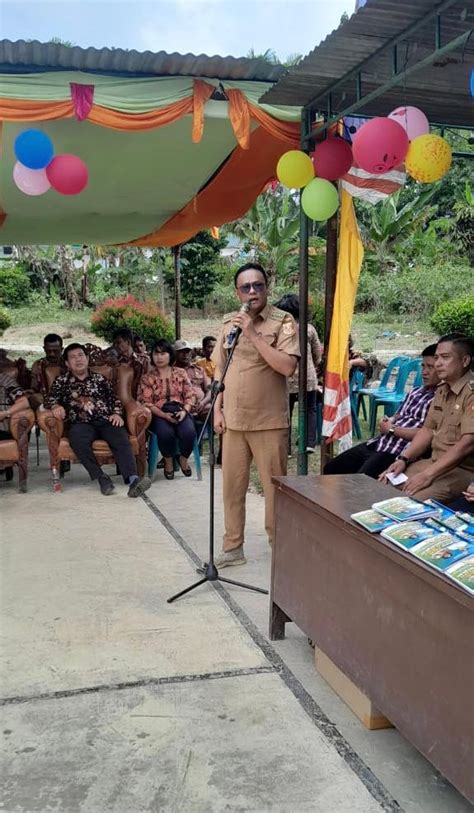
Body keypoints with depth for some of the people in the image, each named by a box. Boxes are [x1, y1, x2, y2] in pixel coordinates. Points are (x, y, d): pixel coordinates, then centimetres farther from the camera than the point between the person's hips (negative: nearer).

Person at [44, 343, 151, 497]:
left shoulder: (99, 379, 23)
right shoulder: (62, 381, 21)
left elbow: (114, 399, 21)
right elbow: (49, 399, 12)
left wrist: (117, 414, 1)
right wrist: (56, 406, -11)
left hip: (105, 421, 1)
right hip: (81, 424, -1)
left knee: (121, 438, -32)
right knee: (77, 438, -38)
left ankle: (133, 479, -50)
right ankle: (102, 478, -34)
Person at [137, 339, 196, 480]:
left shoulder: (181, 373, 11)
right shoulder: (147, 378, 6)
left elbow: (190, 395, 8)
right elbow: (146, 402, -2)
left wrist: (184, 411, -12)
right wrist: (164, 415, -16)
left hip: (180, 411, 1)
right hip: (159, 414, -1)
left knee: (189, 432, -30)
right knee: (165, 432, -35)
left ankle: (183, 459, 2)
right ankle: (168, 461, -3)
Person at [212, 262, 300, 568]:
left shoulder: (283, 321, -7)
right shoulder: (229, 322, 10)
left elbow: (288, 366, -20)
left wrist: (253, 334, -20)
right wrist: (218, 409, 8)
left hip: (269, 421, -5)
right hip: (234, 420, 5)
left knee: (274, 487, 6)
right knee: (232, 486, 11)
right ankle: (233, 547, 24)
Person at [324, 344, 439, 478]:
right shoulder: (415, 391, 19)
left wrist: (391, 429, -9)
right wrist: (387, 422, -1)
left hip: (396, 453, -9)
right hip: (376, 444, 9)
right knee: (330, 469, 11)